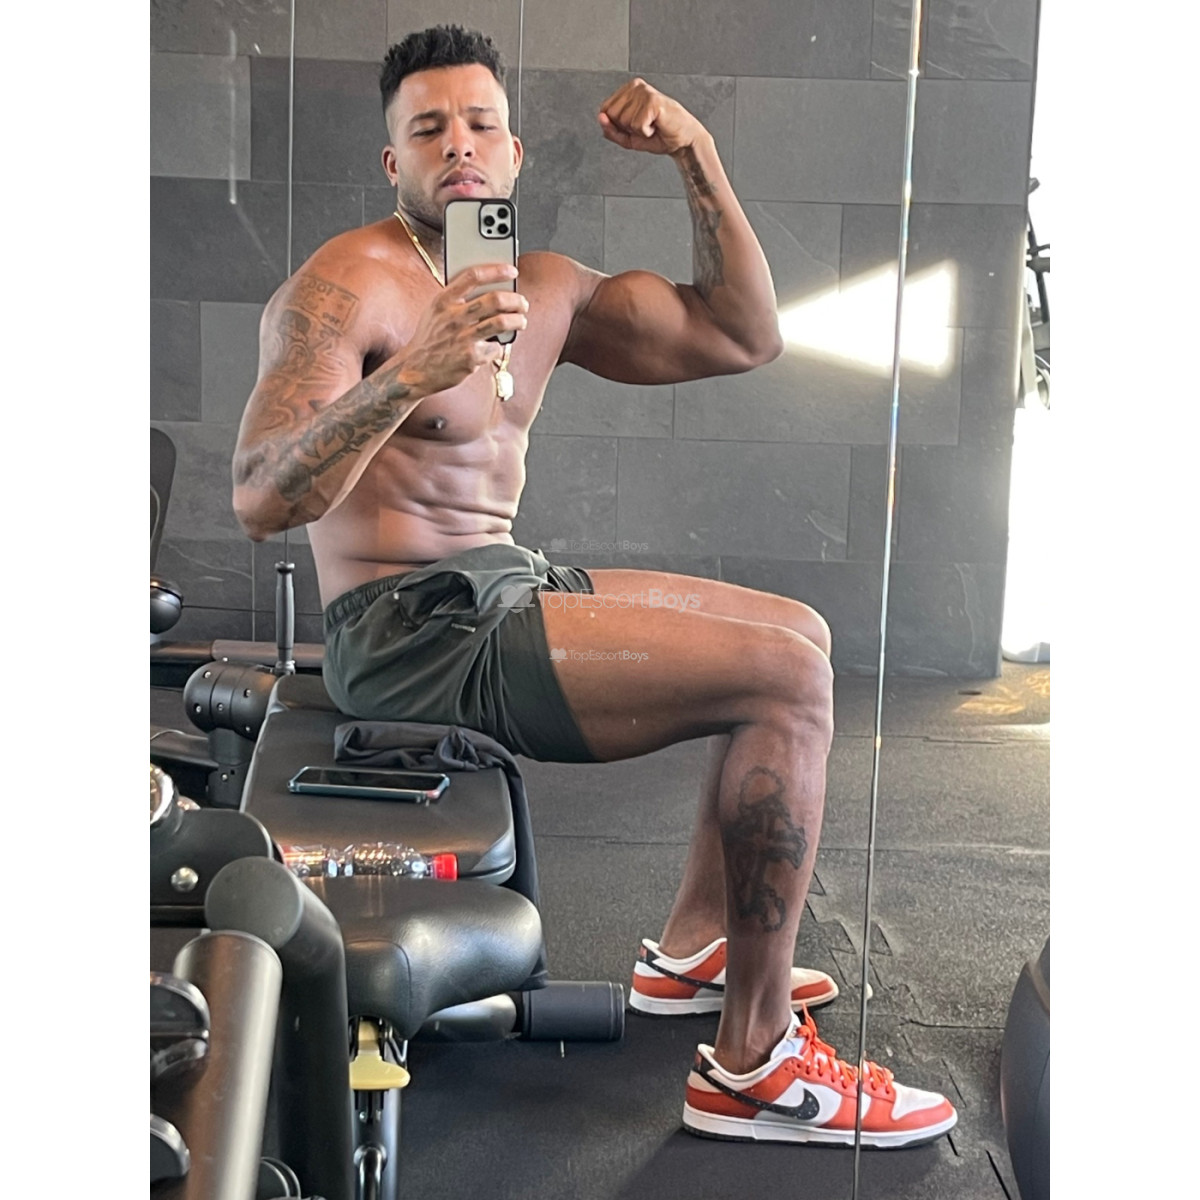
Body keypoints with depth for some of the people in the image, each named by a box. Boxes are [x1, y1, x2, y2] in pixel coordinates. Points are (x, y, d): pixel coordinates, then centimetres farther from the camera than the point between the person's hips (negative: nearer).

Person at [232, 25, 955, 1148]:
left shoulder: (541, 289, 13)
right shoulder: (347, 286, -12)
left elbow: (741, 335, 14)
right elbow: (261, 498, -25)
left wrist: (696, 156, 6)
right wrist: (412, 373, -38)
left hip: (507, 588, 10)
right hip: (412, 633, -9)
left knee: (799, 633, 16)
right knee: (786, 674, -17)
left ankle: (691, 948, 23)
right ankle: (755, 1064, -10)